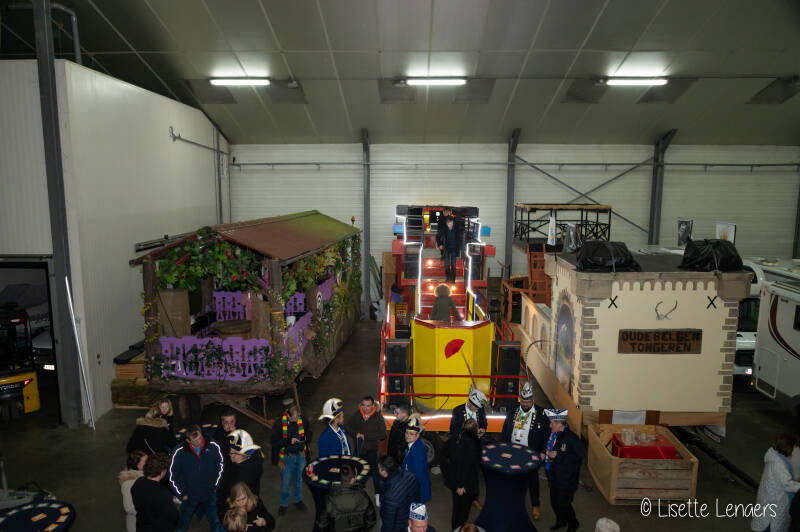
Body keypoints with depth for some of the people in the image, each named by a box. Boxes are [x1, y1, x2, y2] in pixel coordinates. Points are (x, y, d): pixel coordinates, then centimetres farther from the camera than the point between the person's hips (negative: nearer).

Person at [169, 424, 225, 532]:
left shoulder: (213, 447, -15)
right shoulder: (180, 452, -17)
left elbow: (220, 466, 2)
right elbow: (173, 476, -4)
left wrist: (215, 486, 2)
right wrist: (182, 494, -3)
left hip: (210, 494, 0)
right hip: (189, 497, 0)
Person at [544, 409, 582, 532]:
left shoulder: (572, 438, -21)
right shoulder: (552, 434, 1)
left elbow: (578, 457, -23)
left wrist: (558, 455, -24)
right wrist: (545, 454, 0)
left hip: (567, 479, -7)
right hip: (554, 478, 7)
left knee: (563, 503, 3)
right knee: (554, 501, 18)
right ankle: (561, 521, 42)